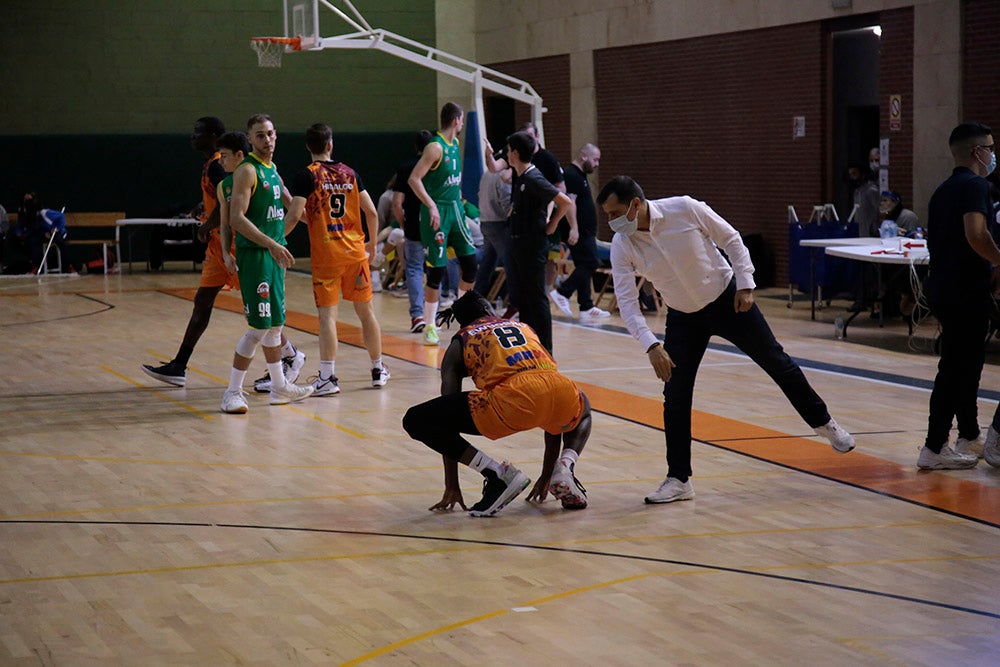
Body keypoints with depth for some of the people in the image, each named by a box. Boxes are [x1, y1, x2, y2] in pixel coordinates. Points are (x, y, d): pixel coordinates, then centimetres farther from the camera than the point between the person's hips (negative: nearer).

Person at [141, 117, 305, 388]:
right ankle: (179, 367, 10)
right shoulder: (210, 165, 15)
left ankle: (291, 356, 9)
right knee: (202, 301, 9)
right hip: (218, 244, 10)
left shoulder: (217, 166, -17)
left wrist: (206, 228, -16)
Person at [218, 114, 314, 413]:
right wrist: (272, 244, -27)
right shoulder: (247, 170, -13)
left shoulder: (272, 170, 14)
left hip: (273, 253, 9)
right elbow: (236, 219, -22)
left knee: (275, 323, 16)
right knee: (261, 326, -11)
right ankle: (232, 392, -5)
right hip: (254, 255, -9)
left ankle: (279, 387, 26)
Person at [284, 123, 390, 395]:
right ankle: (378, 370, 23)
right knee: (366, 311, 13)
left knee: (327, 315, -4)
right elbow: (371, 212, 7)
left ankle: (327, 377, -8)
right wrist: (372, 244, 20)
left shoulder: (307, 176, -6)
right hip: (355, 252, 4)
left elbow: (294, 215, -15)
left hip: (325, 255, -4)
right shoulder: (349, 173, 7)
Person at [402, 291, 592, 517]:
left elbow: (448, 415, 22)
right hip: (562, 392, 4)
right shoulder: (524, 327, 36)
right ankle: (566, 466, 10)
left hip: (512, 399, -4)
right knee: (582, 411, 42)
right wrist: (547, 474, 46)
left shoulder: (460, 343, 26)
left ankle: (499, 474, -1)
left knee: (415, 422, 9)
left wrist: (451, 485, 28)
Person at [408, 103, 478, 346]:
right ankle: (429, 326, 2)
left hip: (455, 209, 8)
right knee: (436, 269, -6)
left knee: (470, 262, 7)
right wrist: (431, 205, -26)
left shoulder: (455, 144, 11)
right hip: (438, 211, -8)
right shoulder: (435, 147, -16)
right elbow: (414, 179, -22)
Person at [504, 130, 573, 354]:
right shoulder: (520, 178, 11)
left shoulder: (533, 179, -17)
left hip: (533, 247, -10)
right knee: (522, 297, 14)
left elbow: (565, 202, -21)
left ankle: (545, 350, -1)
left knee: (536, 299, -5)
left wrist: (552, 225, -12)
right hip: (518, 243, 10)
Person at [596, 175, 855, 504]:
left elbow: (730, 239, -11)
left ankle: (822, 422, 33)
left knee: (775, 361, 11)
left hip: (728, 300, -2)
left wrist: (745, 285, -14)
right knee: (675, 395, -6)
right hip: (683, 317, 2)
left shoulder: (685, 209, -24)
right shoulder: (621, 246, -18)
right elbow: (626, 301, -20)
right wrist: (651, 346, -31)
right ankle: (678, 480, 2)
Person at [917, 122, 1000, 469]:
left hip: (941, 287, 9)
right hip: (966, 291, -9)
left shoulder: (943, 190, 16)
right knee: (956, 367, -4)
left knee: (967, 363, 18)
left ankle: (969, 438, 27)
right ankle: (934, 448, -2)